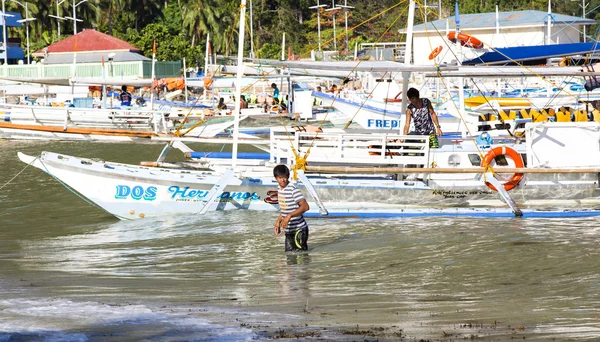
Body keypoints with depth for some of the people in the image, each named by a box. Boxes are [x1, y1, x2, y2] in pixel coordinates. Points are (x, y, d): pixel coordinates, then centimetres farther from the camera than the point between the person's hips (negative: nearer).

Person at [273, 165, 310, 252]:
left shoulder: (293, 189, -18)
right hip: (288, 231, 8)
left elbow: (305, 207, -25)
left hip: (299, 230, -8)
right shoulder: (279, 190, 9)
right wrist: (278, 222, 13)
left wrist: (289, 216, -31)